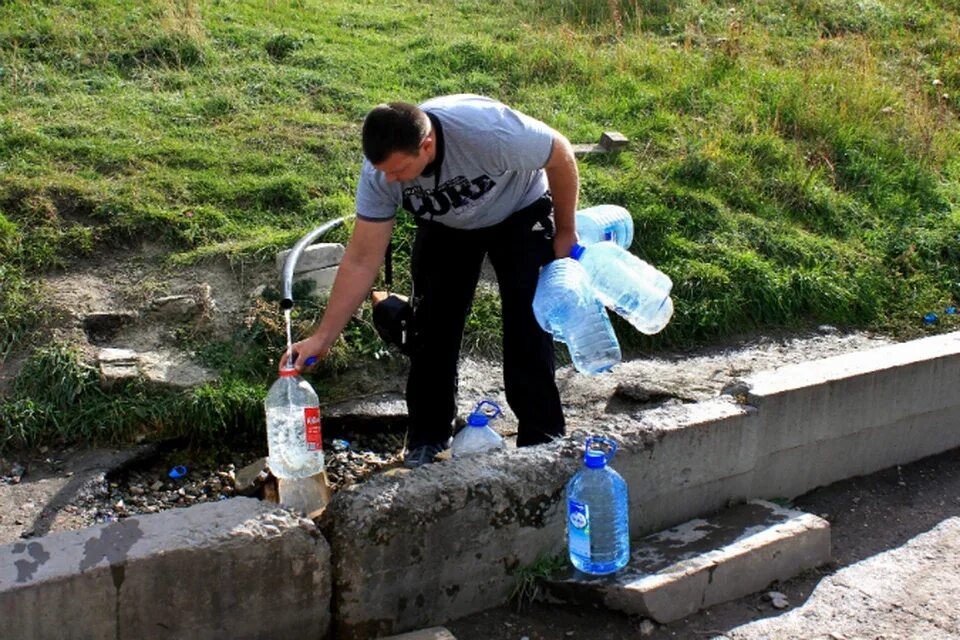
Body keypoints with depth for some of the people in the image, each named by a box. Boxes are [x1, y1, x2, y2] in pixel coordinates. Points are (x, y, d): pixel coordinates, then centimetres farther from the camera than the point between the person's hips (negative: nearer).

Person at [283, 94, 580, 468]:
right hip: (445, 226, 3)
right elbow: (361, 260, -23)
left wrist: (566, 232, -12)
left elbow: (561, 155, -23)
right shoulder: (379, 172, -29)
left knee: (529, 330, -11)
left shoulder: (489, 130, -42)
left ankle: (542, 442, 5)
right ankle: (426, 440, 14)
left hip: (519, 215, -3)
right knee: (431, 328, -4)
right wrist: (322, 337, -26)